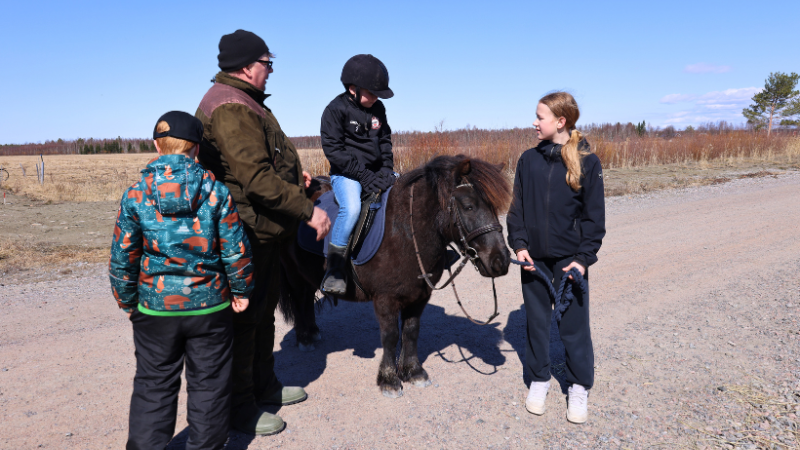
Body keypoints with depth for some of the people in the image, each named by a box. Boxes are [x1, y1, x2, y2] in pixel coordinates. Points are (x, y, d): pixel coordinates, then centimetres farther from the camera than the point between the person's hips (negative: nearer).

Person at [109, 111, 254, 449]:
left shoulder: (135, 195, -8)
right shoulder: (216, 191, -10)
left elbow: (123, 256, -3)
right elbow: (236, 249, -8)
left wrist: (127, 301, 11)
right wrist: (241, 290, 6)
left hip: (156, 308, 1)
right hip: (210, 306, 0)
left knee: (154, 384, 17)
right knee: (208, 383, 15)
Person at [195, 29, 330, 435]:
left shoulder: (243, 102, 16)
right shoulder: (231, 109, -20)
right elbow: (257, 179, -29)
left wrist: (292, 175, 15)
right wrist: (308, 210, -26)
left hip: (264, 231, 11)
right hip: (246, 232, -11)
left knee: (264, 309, 21)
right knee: (244, 316, 1)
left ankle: (264, 384, 38)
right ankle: (240, 407, 17)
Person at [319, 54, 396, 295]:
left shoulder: (378, 108, 11)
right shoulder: (336, 109, -9)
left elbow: (385, 141, 18)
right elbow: (332, 149, -14)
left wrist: (387, 168, -1)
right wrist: (363, 175, -20)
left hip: (376, 171, 7)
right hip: (347, 174, -7)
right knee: (351, 207, -33)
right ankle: (333, 271, -23)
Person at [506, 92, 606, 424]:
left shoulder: (587, 162, -5)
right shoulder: (529, 160, 3)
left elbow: (594, 215, -4)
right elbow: (517, 207, 5)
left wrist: (584, 258, -11)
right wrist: (519, 244, -7)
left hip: (570, 258, -3)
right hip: (534, 257, 3)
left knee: (573, 324, 7)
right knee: (536, 320, 13)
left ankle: (579, 387, 25)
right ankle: (539, 379, 31)